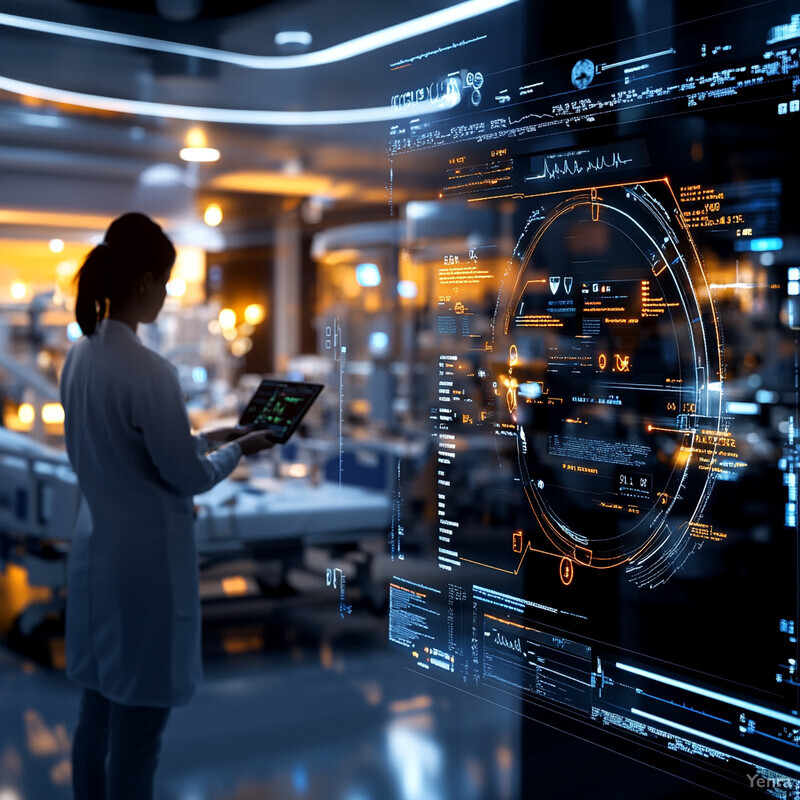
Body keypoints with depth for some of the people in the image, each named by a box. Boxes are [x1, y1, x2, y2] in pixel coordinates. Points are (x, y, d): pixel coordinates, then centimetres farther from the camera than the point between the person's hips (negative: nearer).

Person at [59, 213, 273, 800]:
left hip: (96, 548, 8)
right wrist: (237, 450, 3)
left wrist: (205, 438, 16)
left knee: (98, 712, 18)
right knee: (137, 727, 5)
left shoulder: (80, 358, 3)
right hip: (147, 556, -8)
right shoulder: (147, 370, -22)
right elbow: (189, 477, -15)